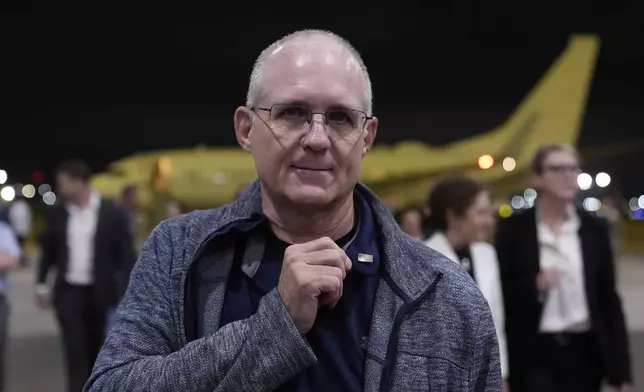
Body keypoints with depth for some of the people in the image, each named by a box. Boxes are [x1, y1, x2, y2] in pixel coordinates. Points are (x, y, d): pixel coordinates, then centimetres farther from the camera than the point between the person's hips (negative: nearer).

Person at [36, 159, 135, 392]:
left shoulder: (112, 213, -8)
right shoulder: (57, 213, 2)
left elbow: (125, 252, -6)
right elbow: (48, 249, 11)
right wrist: (42, 284, 8)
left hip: (99, 293, -1)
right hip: (68, 291, 1)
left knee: (96, 349, 12)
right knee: (75, 350, -5)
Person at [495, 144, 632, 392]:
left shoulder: (595, 228, 5)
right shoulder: (514, 228, -3)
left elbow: (609, 299, 6)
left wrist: (620, 368, 3)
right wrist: (534, 286, -20)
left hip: (584, 352, 3)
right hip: (534, 355, -3)